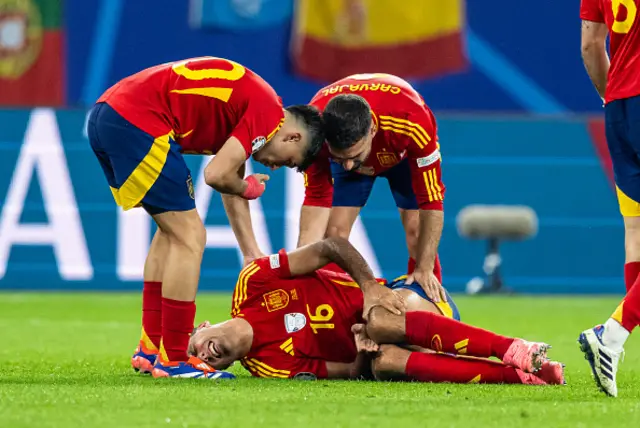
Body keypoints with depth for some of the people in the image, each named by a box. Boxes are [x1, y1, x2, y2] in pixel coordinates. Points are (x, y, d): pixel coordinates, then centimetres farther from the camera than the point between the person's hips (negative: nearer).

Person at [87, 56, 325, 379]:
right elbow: (216, 175, -13)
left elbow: (231, 184, 30)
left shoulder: (244, 103, 23)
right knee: (189, 237, -3)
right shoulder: (269, 113, -7)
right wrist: (248, 189, 9)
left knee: (172, 230, 22)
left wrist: (253, 253, 27)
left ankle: (150, 350, 26)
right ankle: (172, 360, 1)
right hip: (138, 121, -10)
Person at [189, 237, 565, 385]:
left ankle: (516, 350, -45)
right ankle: (523, 376, -43)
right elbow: (354, 371, -5)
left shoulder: (253, 284, -3)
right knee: (386, 362, -36)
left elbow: (331, 247, -2)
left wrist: (369, 287, -13)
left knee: (383, 323, -35)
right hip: (366, 353, 0)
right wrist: (365, 348, -24)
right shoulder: (269, 365, -3)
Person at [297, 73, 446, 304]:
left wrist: (425, 269, -35)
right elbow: (317, 199, -29)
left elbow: (431, 201, -36)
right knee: (335, 230, -14)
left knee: (416, 227, -15)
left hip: (404, 153, -2)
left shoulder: (412, 122, -46)